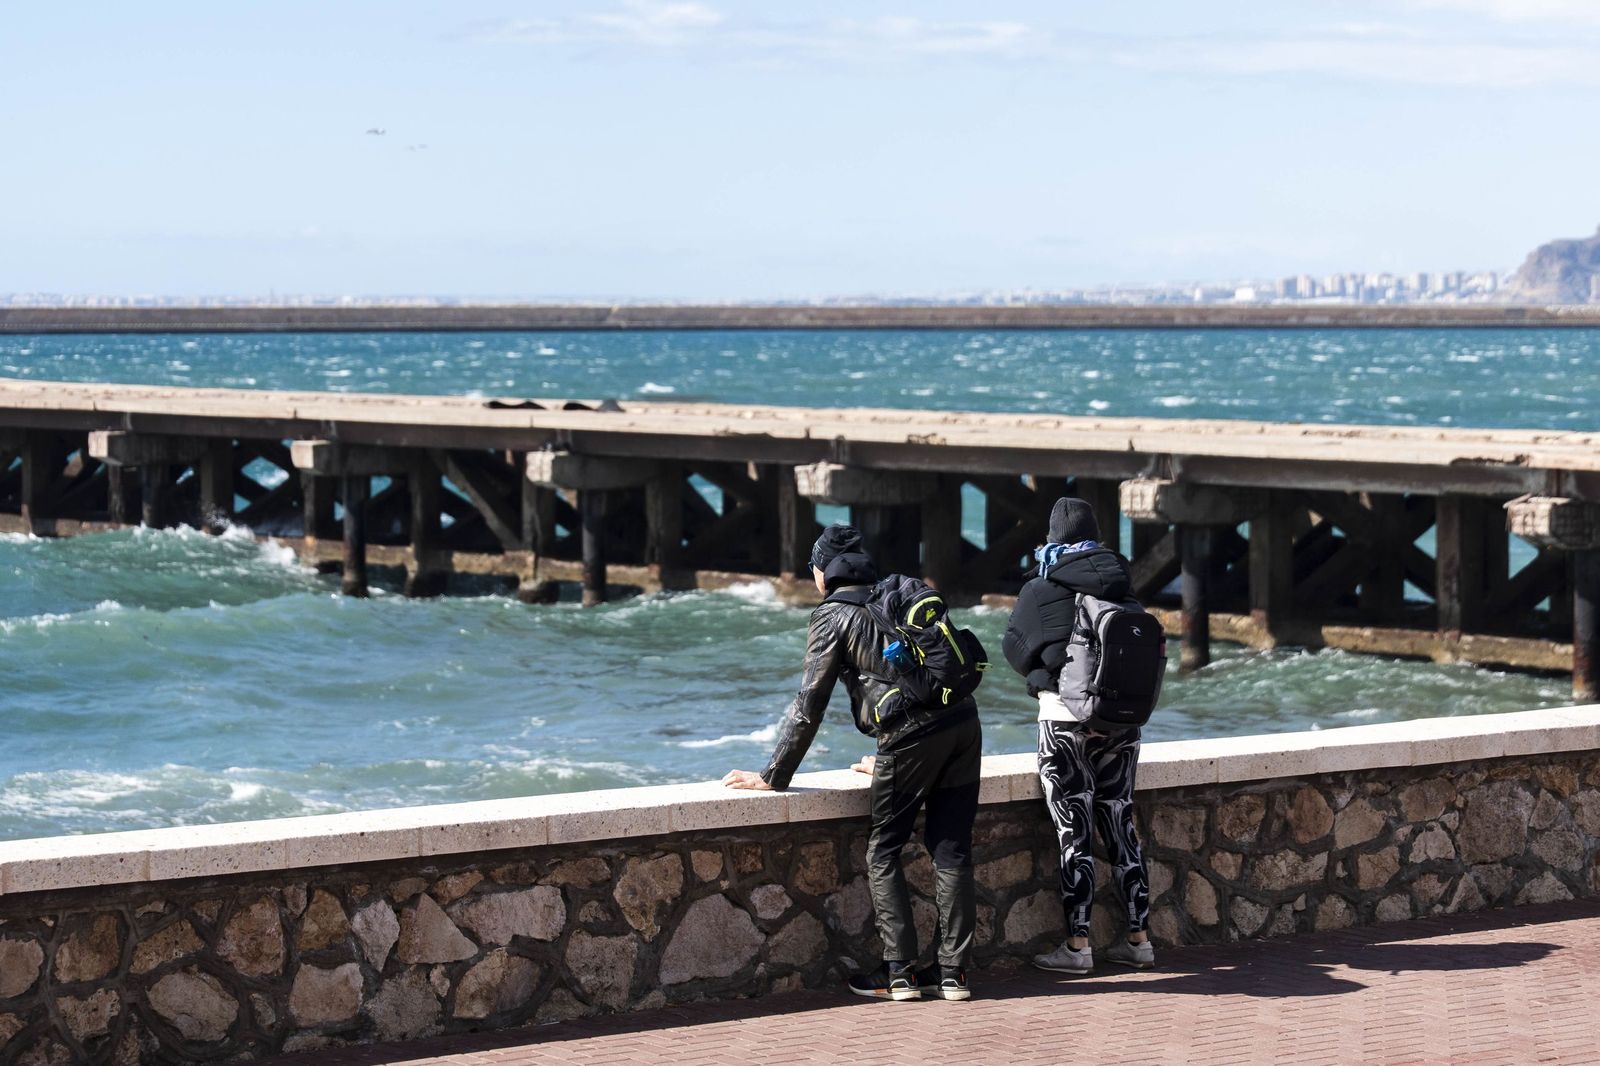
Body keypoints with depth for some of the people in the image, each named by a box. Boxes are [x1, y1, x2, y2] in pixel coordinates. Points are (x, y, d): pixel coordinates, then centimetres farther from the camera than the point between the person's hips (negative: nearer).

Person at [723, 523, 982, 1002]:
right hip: (963, 722, 6)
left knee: (883, 854, 5)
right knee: (952, 851, 8)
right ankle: (953, 972, 8)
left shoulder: (833, 615, 5)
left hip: (913, 736, -6)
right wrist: (887, 760, 44)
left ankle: (899, 973, 2)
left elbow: (809, 706, 0)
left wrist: (774, 777, 6)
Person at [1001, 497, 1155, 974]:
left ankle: (1077, 945, 2)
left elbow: (1015, 648, 0)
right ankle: (1139, 938, 15)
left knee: (1074, 832, 1)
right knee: (1120, 823, 12)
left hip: (1066, 719, -4)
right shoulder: (1121, 586, 3)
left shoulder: (1042, 591, -9)